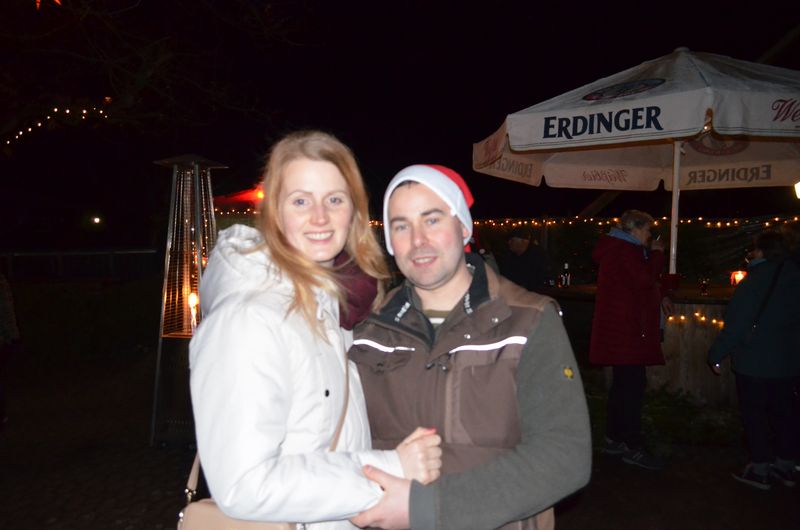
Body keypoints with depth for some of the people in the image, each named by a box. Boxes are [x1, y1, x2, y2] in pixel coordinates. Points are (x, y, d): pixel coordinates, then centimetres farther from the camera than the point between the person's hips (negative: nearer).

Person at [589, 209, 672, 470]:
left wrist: (661, 297, 17)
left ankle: (614, 439, 23)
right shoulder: (625, 250, -13)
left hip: (620, 329, 11)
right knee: (633, 384, -9)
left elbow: (639, 282, 29)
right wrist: (656, 253, -8)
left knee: (623, 384, 15)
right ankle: (633, 447, -5)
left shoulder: (619, 248, 20)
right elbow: (645, 278, -23)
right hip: (627, 329, -11)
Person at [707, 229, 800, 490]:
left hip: (754, 363, -6)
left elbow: (735, 324, -18)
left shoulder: (753, 282, -18)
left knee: (754, 413, 3)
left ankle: (760, 469, 8)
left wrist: (716, 354, -10)